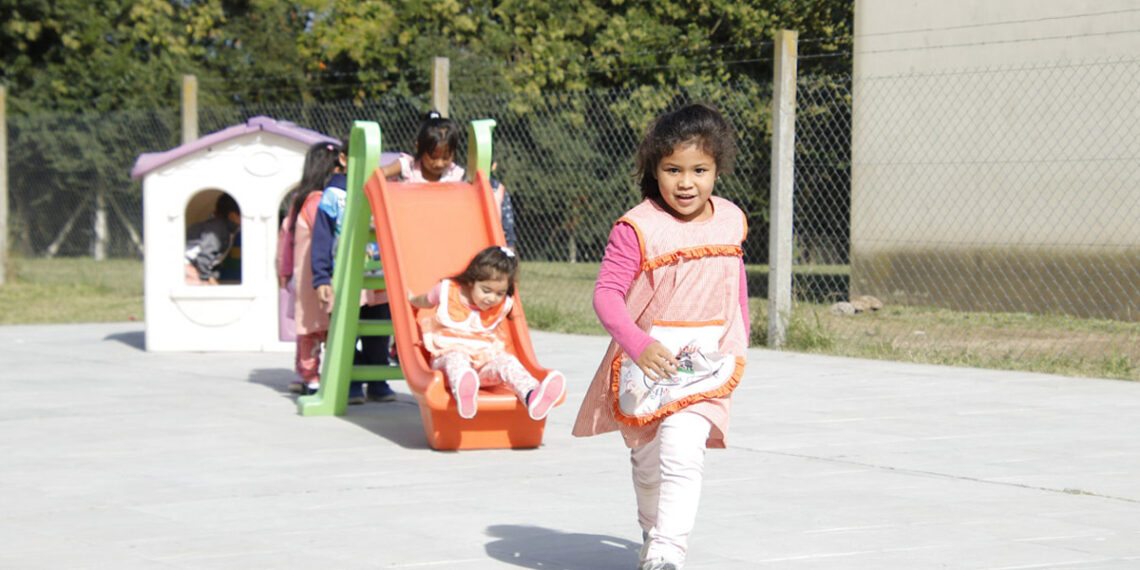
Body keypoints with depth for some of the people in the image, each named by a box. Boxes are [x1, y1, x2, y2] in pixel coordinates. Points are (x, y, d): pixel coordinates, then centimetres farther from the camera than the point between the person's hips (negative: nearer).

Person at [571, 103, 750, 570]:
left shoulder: (730, 221, 1)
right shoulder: (637, 228, -16)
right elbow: (606, 293, -19)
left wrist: (739, 344, 24)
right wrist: (638, 345, -33)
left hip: (705, 361, 1)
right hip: (646, 359, -1)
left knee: (682, 453, -20)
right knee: (647, 460, 17)